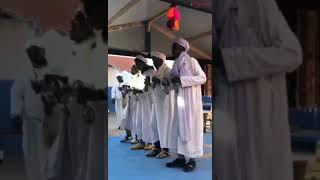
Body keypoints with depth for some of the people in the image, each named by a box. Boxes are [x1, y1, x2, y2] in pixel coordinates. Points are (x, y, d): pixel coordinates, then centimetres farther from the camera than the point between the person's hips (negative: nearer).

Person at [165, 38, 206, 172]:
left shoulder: (191, 61, -7)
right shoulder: (177, 64, 13)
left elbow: (202, 78, -13)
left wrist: (182, 79, -18)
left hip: (191, 100, -7)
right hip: (180, 99, 7)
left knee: (191, 127, -2)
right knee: (180, 127, 7)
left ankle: (192, 159, 5)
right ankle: (181, 157, 14)